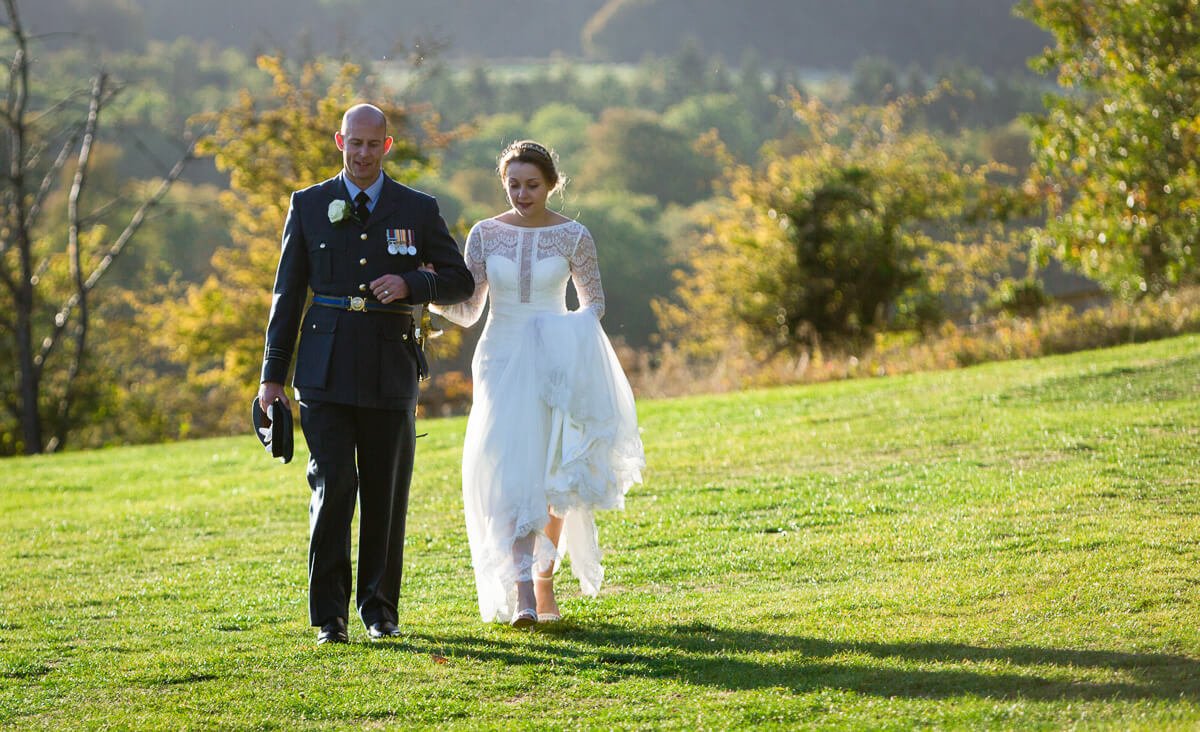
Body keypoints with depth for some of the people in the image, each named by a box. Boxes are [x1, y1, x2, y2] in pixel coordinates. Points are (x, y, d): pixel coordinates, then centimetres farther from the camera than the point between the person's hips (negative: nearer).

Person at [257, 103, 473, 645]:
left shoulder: (418, 210, 7)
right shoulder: (309, 205, 7)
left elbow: (460, 281, 9)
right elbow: (287, 293, 9)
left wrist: (411, 284, -11)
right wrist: (273, 374, 5)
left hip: (390, 371, 1)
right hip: (326, 372, -1)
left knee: (386, 494, 6)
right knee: (332, 486, -10)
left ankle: (379, 609, 19)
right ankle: (329, 615, -5)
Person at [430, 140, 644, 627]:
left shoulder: (574, 236, 0)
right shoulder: (485, 235, 2)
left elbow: (594, 301, 10)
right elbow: (467, 310, 4)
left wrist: (577, 329, -11)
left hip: (556, 364, 0)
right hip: (502, 362, 0)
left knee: (553, 478, 7)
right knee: (511, 474, -13)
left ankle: (545, 581, 25)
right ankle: (522, 594, -21)